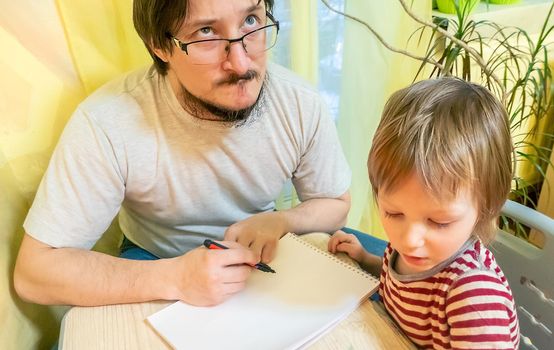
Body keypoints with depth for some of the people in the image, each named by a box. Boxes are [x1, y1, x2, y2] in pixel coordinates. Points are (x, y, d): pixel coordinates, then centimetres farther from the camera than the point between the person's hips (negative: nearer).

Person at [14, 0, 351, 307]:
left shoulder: (301, 104, -19)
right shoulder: (108, 123, -29)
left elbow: (336, 204, -3)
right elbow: (35, 269, -22)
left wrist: (280, 221, -24)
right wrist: (175, 278, -35)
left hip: (264, 257, 3)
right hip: (156, 263, -1)